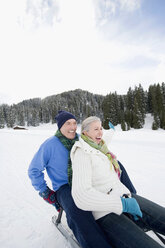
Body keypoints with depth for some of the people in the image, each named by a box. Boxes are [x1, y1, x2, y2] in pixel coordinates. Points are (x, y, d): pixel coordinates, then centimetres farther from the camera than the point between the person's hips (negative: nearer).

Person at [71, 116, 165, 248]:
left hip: (126, 196, 8)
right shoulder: (82, 154, -15)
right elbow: (81, 196, -24)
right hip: (107, 212, -7)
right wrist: (123, 204, -20)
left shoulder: (100, 147, 8)